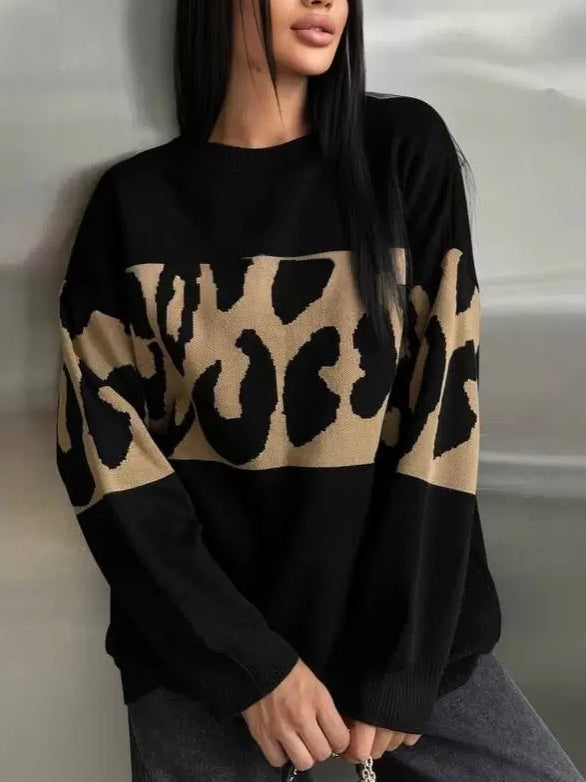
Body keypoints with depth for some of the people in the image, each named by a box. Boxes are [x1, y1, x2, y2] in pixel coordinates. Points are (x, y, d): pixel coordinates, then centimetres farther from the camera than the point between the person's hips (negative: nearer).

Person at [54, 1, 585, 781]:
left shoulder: (406, 151, 0)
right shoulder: (135, 202, 0)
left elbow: (441, 406, -5)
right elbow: (107, 449, -3)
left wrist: (403, 665, -9)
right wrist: (252, 665, -10)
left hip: (407, 633, 1)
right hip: (204, 656, 0)